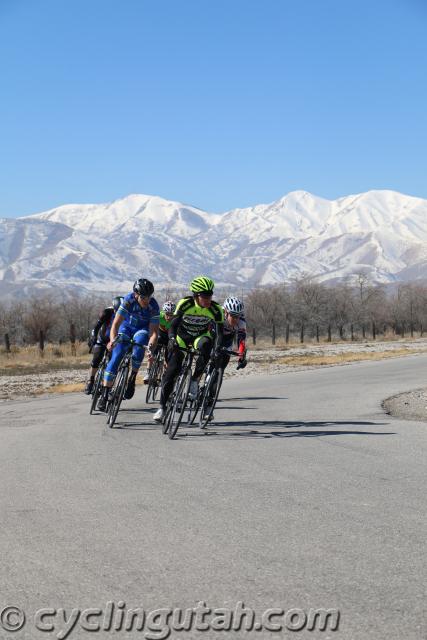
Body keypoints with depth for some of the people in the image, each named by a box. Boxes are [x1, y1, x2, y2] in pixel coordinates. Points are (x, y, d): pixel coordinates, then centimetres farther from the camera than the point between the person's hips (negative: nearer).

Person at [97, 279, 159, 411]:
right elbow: (115, 325, -32)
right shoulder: (128, 300, -30)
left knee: (139, 341, -35)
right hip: (127, 326, 0)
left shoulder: (153, 306, -28)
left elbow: (154, 332, -29)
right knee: (116, 356, -16)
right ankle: (104, 395, -12)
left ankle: (132, 378, -17)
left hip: (143, 329, 0)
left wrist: (150, 346, -49)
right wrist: (112, 341, -50)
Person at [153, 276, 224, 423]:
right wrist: (172, 340, -45)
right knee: (171, 371, -11)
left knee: (205, 345, -37)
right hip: (182, 336, -1)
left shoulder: (215, 309, -23)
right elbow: (173, 325, -26)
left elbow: (219, 332, -23)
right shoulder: (184, 304, -25)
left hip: (200, 336, 1)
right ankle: (162, 407, 2)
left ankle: (195, 380, -19)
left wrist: (218, 347, -42)